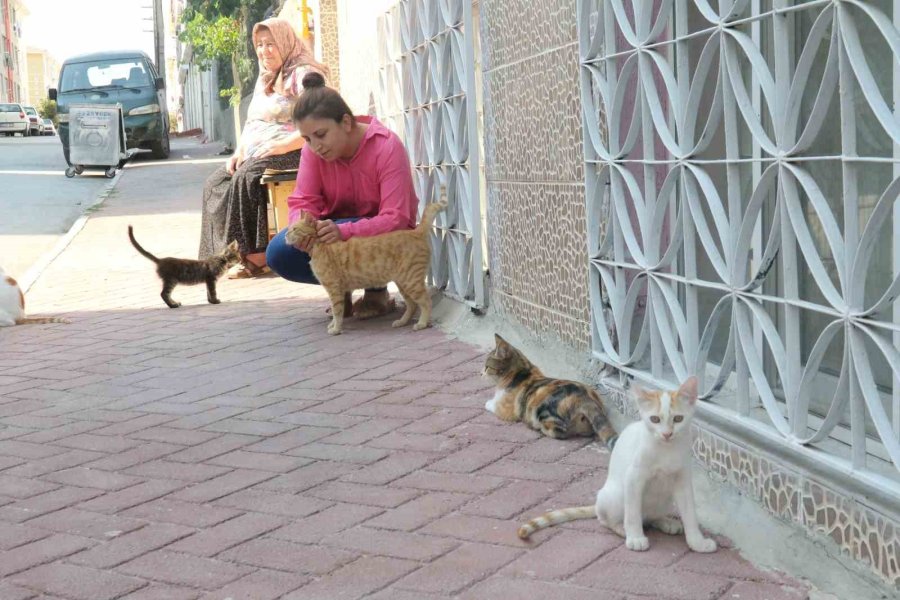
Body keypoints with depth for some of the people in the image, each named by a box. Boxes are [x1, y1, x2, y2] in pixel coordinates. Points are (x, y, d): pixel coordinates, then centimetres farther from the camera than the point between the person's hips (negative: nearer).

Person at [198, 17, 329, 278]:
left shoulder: (303, 74, -6)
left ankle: (255, 256, -29)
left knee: (245, 178, -32)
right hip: (256, 153, 10)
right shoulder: (265, 80, 23)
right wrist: (239, 151, 6)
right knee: (215, 183, -8)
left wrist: (283, 145, -25)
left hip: (292, 152, -9)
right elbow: (251, 121, 26)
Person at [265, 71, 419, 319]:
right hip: (335, 227, 5)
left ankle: (377, 290, -6)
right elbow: (302, 201, -12)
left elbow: (396, 219, -30)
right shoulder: (313, 150, -9)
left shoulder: (387, 147, -23)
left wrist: (344, 231, -45)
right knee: (278, 254, -20)